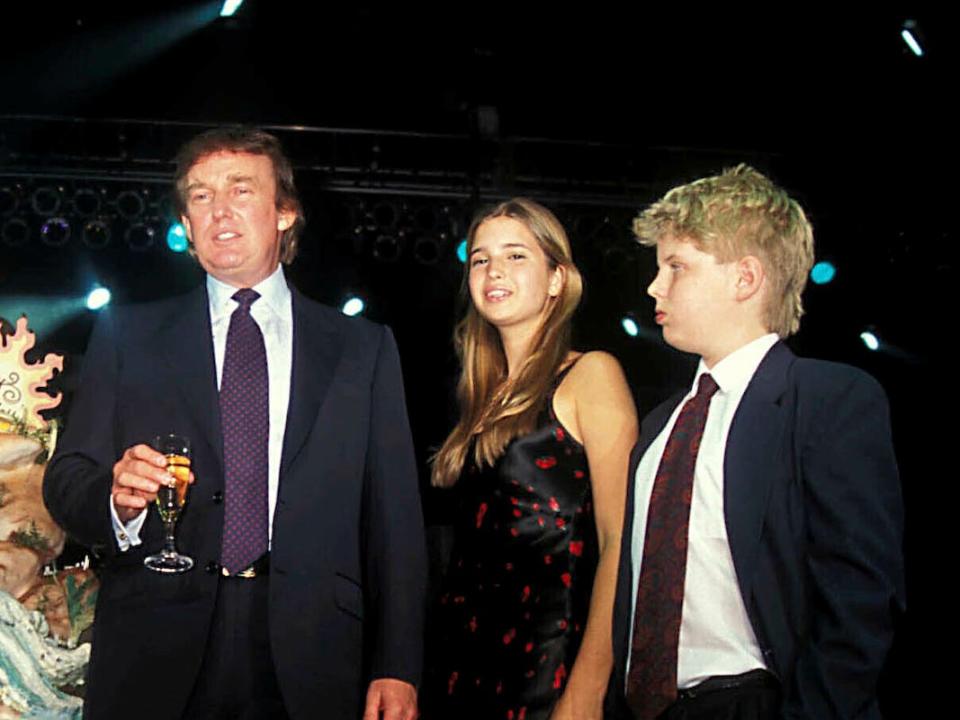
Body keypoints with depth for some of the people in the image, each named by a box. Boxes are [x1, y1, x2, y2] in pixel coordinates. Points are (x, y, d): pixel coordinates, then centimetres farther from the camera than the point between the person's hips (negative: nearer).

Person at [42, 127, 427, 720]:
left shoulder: (364, 349, 10)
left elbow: (394, 518, 4)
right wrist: (117, 497, -17)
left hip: (309, 668, 0)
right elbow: (66, 481, 6)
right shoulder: (126, 337, 12)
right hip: (156, 664, 1)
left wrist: (398, 669, -4)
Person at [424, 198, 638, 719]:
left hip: (549, 657, -6)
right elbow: (472, 541, 12)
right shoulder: (487, 394, 14)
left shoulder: (591, 375, -5)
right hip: (466, 656, 6)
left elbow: (620, 544, -13)